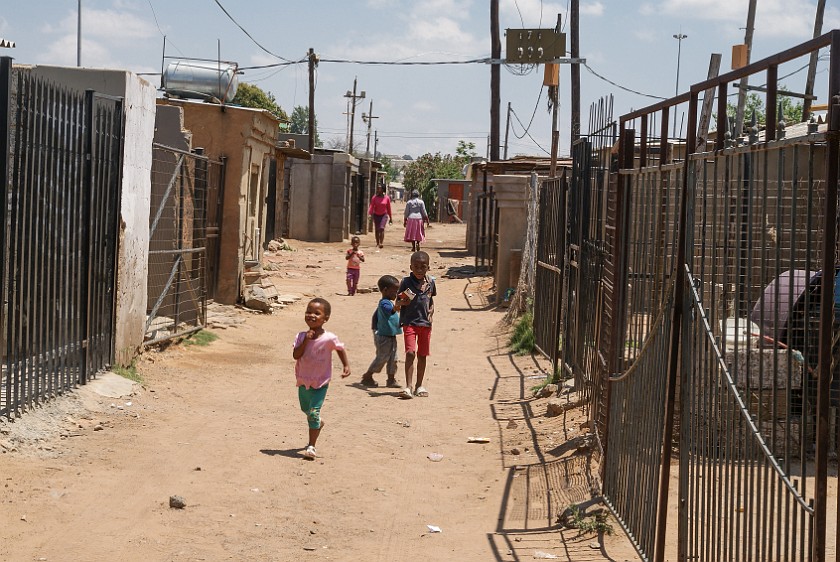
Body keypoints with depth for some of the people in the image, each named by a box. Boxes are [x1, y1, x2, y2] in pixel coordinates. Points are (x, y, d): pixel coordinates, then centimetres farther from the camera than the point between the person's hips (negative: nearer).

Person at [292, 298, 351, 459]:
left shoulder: (329, 338, -15)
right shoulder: (301, 336, -7)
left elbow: (340, 349, 3)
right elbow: (296, 355, -17)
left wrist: (346, 366, -3)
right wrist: (306, 341, -26)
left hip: (320, 383, -5)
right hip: (303, 381, 5)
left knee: (314, 412, -13)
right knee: (306, 410, 25)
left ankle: (311, 446, -6)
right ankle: (318, 423, 56)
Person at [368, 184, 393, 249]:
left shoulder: (387, 198, -3)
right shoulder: (374, 197, -3)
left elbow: (388, 208, 5)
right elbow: (371, 206, -10)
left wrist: (390, 218, 9)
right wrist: (370, 213, -29)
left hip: (384, 215, -2)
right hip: (376, 215, 2)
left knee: (381, 228, -19)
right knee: (377, 229, 8)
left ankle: (381, 243, -24)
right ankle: (377, 243, 22)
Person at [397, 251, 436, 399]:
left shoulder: (430, 282, 4)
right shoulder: (406, 282, -9)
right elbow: (397, 302, -5)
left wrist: (431, 309, 3)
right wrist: (402, 302, -26)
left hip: (425, 323, 4)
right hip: (409, 322, -4)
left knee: (422, 355, 12)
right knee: (410, 353, -15)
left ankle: (419, 385, 23)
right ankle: (408, 387, -16)